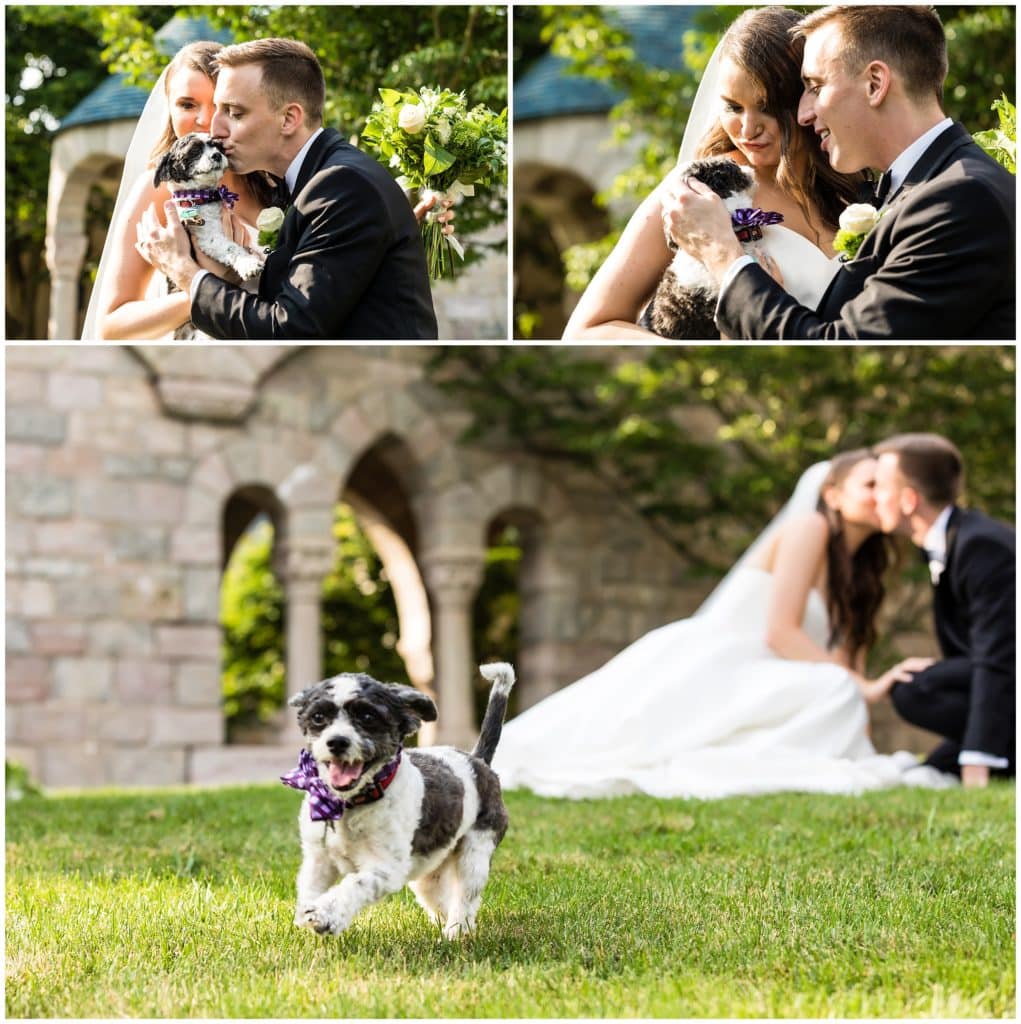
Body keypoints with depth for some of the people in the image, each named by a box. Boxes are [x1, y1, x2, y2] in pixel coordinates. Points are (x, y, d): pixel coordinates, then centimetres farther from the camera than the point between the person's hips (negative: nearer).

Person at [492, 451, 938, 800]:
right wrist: (861, 687, -17)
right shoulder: (809, 528, -5)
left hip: (749, 682, 9)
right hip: (706, 667, -9)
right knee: (833, 692, -27)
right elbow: (780, 632, -14)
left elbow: (847, 658, 11)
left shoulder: (859, 570, 20)